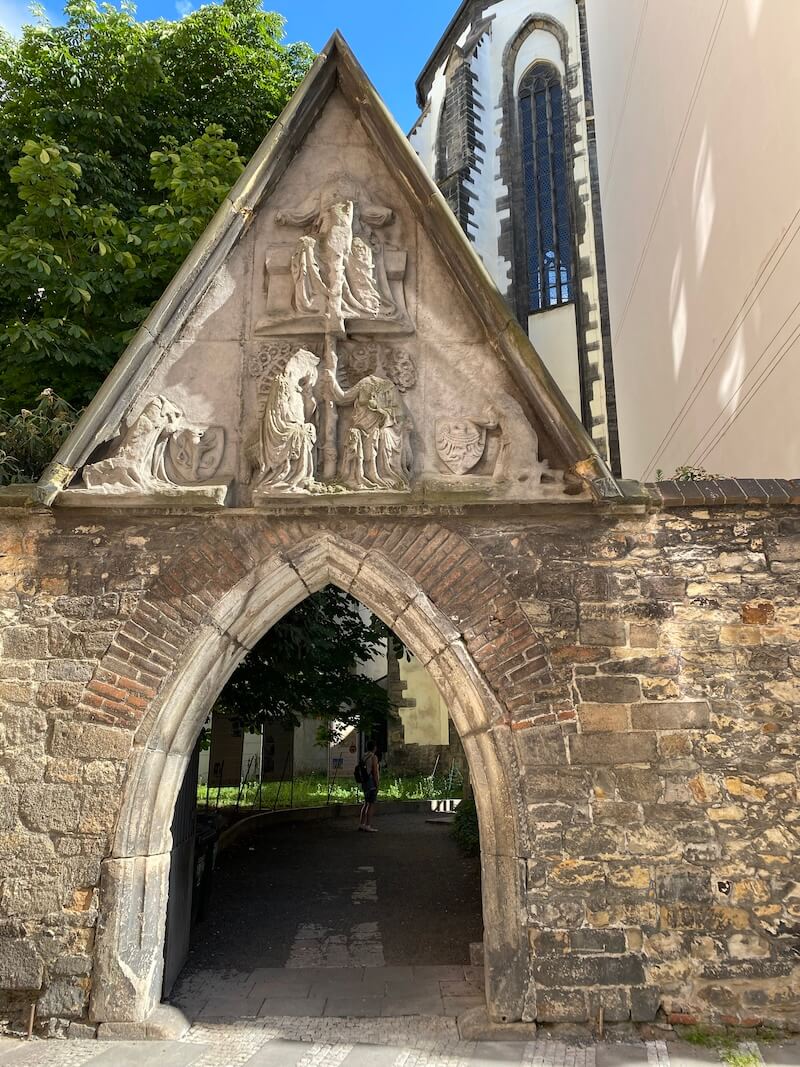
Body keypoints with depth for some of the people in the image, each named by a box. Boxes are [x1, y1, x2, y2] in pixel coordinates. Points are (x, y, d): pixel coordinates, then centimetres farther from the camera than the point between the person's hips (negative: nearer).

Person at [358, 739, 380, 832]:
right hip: (372, 782, -9)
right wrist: (377, 785, -15)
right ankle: (368, 826, -7)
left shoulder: (364, 757, 13)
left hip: (365, 782, 9)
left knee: (366, 803, 14)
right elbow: (375, 771, -18)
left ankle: (362, 824, 16)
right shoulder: (374, 757, -13)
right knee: (371, 804, -6)